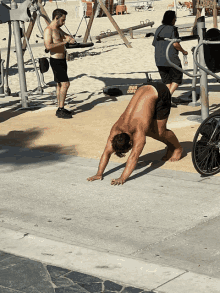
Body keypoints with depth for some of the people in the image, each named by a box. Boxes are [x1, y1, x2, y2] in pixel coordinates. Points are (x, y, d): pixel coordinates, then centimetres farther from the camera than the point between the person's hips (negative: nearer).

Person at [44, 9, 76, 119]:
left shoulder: (58, 29, 13)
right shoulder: (48, 30, -16)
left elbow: (66, 36, 26)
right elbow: (48, 46, -29)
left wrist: (70, 38, 1)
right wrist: (64, 42, -27)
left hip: (62, 60, 10)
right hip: (56, 61, -10)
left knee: (60, 84, 13)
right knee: (65, 84, -15)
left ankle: (60, 109, 20)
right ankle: (61, 110, -12)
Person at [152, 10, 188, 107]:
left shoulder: (158, 29, 12)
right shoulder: (172, 29, -9)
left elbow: (155, 44, 14)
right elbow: (175, 44, -18)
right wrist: (183, 51, -2)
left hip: (159, 60, 6)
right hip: (171, 58, -6)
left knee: (167, 80, 13)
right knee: (177, 78, 8)